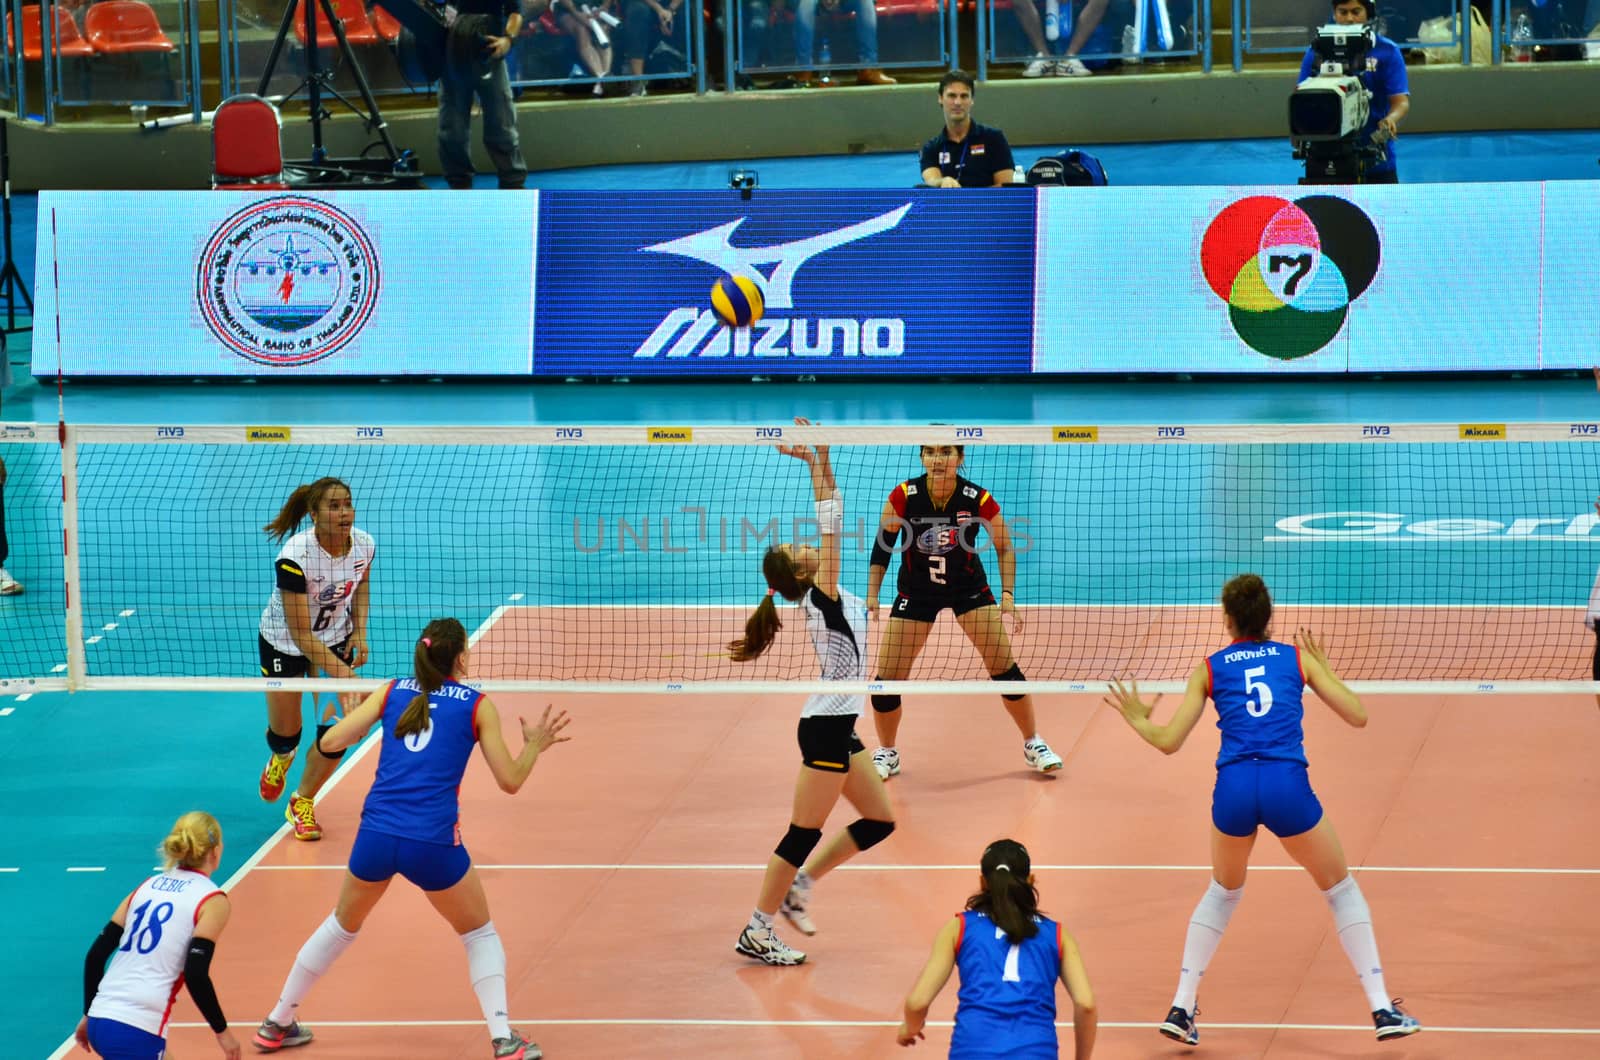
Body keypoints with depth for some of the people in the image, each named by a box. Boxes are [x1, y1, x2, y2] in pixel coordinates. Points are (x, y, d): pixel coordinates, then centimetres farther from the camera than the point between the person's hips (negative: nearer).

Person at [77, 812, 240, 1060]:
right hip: (138, 1033, -8)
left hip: (100, 1020, 8)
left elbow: (96, 954, 13)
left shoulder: (148, 886, 15)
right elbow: (196, 974, -14)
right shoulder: (213, 900, -3)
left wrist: (89, 1014, 22)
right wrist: (222, 1031, -3)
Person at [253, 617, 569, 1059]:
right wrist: (535, 745, 23)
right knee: (479, 934, 20)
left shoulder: (394, 690, 10)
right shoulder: (477, 706, 3)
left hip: (376, 835, 3)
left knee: (342, 924, 29)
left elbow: (330, 743, 6)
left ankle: (277, 1024, 37)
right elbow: (510, 780, 5)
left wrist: (357, 723, 27)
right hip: (432, 843, -3)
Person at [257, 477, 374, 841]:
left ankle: (302, 804, 18)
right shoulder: (294, 557, -35)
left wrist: (360, 631, -5)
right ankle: (280, 758, 50)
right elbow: (301, 634, -31)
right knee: (285, 734, 9)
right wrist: (343, 674, -36)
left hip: (335, 638, 3)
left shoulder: (363, 544, -18)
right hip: (283, 644, -3)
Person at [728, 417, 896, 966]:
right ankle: (757, 932, 2)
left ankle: (800, 884, 19)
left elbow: (830, 521, 9)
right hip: (826, 728, -9)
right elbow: (830, 523, -22)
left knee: (879, 821, 13)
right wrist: (818, 463, -21)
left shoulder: (829, 597, 7)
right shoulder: (822, 597, -15)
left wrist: (819, 463, 4)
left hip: (839, 728, 9)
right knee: (804, 833, -4)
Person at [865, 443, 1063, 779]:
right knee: (887, 676, -4)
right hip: (916, 593, 0)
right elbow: (882, 546, -7)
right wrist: (872, 595, -13)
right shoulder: (904, 496, -20)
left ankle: (1033, 745, 14)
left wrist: (1008, 596, -14)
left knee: (1004, 666, -6)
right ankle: (887, 753, 20)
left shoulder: (978, 499, -20)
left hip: (969, 587, 0)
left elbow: (1005, 548, -6)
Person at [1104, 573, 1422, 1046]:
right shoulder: (1297, 657, 14)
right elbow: (1357, 715, 15)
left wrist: (1137, 720, 34)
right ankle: (1383, 1011, 13)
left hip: (1233, 789, 1)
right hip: (1287, 785, -1)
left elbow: (1168, 741, 13)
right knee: (1341, 888, 19)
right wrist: (1323, 668, 30)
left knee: (1223, 891, 29)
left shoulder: (1210, 668, 14)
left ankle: (1180, 1008, 20)